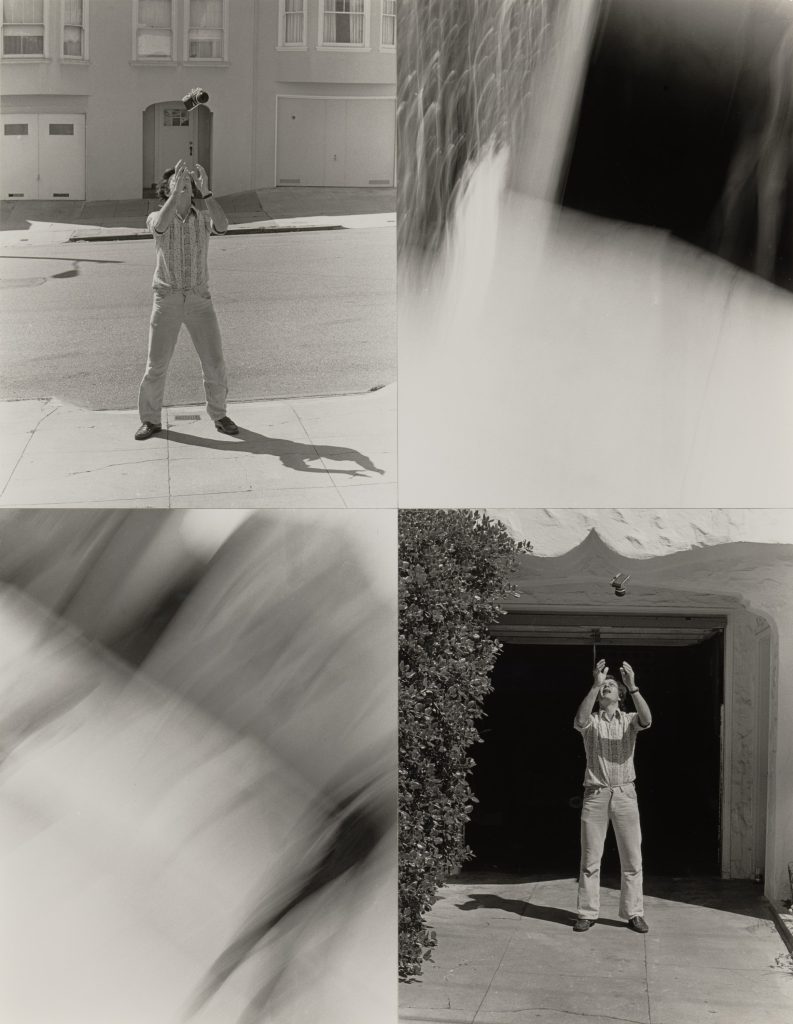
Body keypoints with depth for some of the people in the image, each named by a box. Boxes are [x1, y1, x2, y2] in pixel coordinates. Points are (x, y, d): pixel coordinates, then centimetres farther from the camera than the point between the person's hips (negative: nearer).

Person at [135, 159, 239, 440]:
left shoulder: (204, 217, 2)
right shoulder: (156, 218, -3)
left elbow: (222, 225, -23)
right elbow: (160, 226, -30)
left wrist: (205, 191, -32)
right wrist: (176, 189, -35)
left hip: (199, 301, 1)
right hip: (167, 301, -1)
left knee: (214, 364, -1)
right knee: (156, 365, -2)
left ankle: (219, 415, 19)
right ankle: (151, 420, 15)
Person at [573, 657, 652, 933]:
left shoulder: (628, 720, 8)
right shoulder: (592, 722, 5)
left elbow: (647, 720, -15)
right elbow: (580, 720, -20)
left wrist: (633, 687, -25)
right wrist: (595, 685, -25)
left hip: (625, 794, 1)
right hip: (595, 795, -1)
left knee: (632, 857, 3)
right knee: (590, 858, 3)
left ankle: (634, 913, 12)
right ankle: (587, 913, 10)